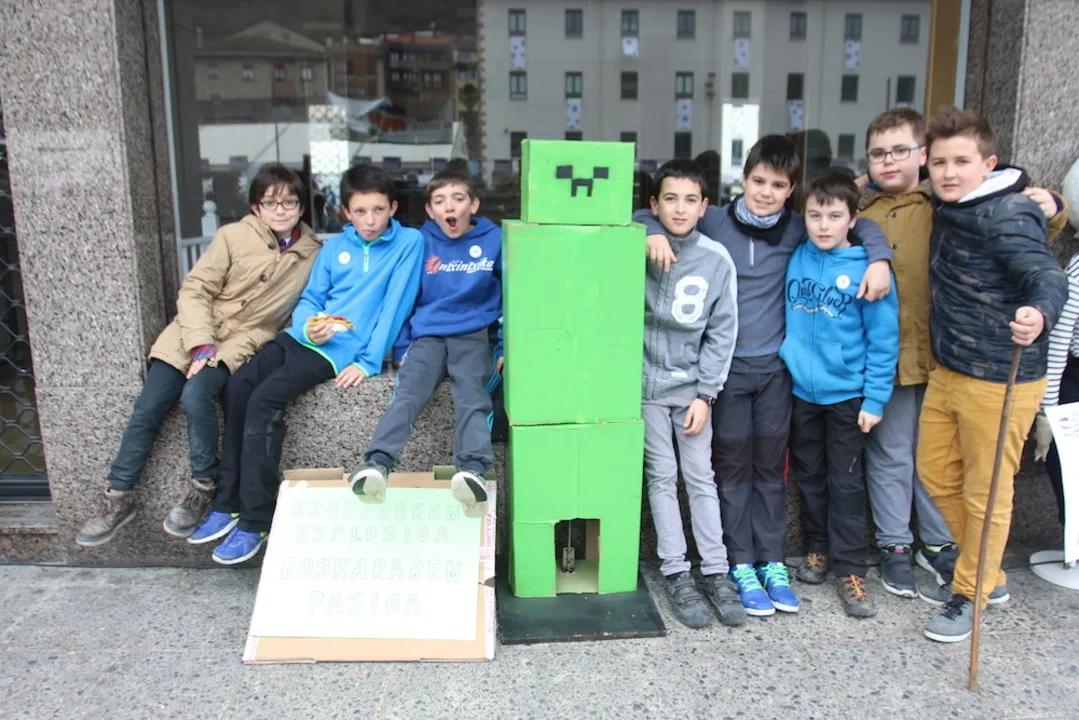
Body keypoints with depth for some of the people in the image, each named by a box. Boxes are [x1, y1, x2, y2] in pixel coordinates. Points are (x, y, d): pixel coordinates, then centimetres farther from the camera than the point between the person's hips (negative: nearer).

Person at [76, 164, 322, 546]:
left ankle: (204, 486, -8)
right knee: (147, 407, -9)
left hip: (241, 343, -1)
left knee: (196, 395, -28)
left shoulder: (313, 254, 2)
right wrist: (200, 346, -16)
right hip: (194, 333, 1)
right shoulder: (234, 236, -2)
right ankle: (120, 497, 8)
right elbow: (194, 290, -4)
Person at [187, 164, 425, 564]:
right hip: (303, 337, 6)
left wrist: (369, 362, -16)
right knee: (237, 388, -10)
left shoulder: (409, 242, -1)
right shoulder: (336, 246, 14)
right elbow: (308, 299, 16)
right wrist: (307, 325, -8)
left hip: (342, 349, -6)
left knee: (265, 400, -22)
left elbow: (395, 306, -9)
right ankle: (229, 504, 1)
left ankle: (256, 521, -13)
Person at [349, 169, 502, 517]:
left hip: (474, 335, -1)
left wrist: (506, 348, 8)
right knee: (408, 391, -25)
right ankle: (377, 464, -44)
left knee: (471, 394, -29)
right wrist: (401, 348, 9)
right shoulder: (421, 243, 11)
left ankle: (473, 471, -50)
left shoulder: (494, 240, 8)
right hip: (427, 335, 2)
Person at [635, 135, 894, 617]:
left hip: (775, 366, 2)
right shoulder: (713, 223, -3)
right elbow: (645, 215, 2)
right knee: (734, 468, 5)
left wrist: (879, 259, -4)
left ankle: (772, 563, 21)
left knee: (771, 468, 10)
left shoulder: (797, 231, 2)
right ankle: (742, 566, 15)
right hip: (727, 366, -2)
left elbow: (859, 224, 12)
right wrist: (654, 232, -19)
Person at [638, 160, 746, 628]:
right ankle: (676, 573, 15)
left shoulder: (717, 259, -4)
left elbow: (722, 332, 0)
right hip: (647, 381, -1)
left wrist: (705, 393, -4)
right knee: (662, 477, 5)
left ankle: (715, 571, 17)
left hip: (692, 385, 1)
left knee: (701, 477, 7)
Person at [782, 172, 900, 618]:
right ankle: (817, 550, 33)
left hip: (846, 393, -3)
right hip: (800, 389, 4)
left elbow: (884, 338, -9)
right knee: (808, 476, 16)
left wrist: (875, 398, -11)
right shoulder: (796, 259, -1)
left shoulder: (868, 270, -11)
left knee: (845, 484, 4)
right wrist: (786, 361, 3)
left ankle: (850, 571, 14)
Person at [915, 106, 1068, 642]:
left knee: (985, 494, 6)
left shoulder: (1007, 216, -19)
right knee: (937, 473, 19)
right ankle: (988, 575, 38)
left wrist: (1039, 315, -53)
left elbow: (1047, 274, -32)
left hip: (999, 380, -9)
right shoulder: (946, 208, 6)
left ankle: (971, 596, 26)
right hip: (946, 371, 9)